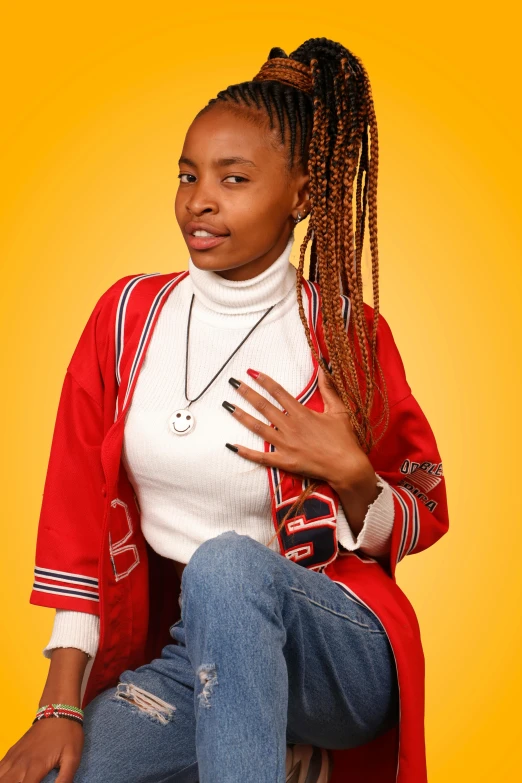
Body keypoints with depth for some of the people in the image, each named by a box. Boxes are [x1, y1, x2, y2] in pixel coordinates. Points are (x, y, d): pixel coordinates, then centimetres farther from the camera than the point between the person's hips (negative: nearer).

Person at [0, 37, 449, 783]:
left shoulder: (349, 335, -6)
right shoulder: (127, 313, 2)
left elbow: (419, 524, 5)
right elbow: (76, 505, 0)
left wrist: (348, 473, -18)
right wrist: (62, 707, -7)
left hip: (336, 648, -4)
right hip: (181, 655, 5)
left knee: (227, 563, -35)